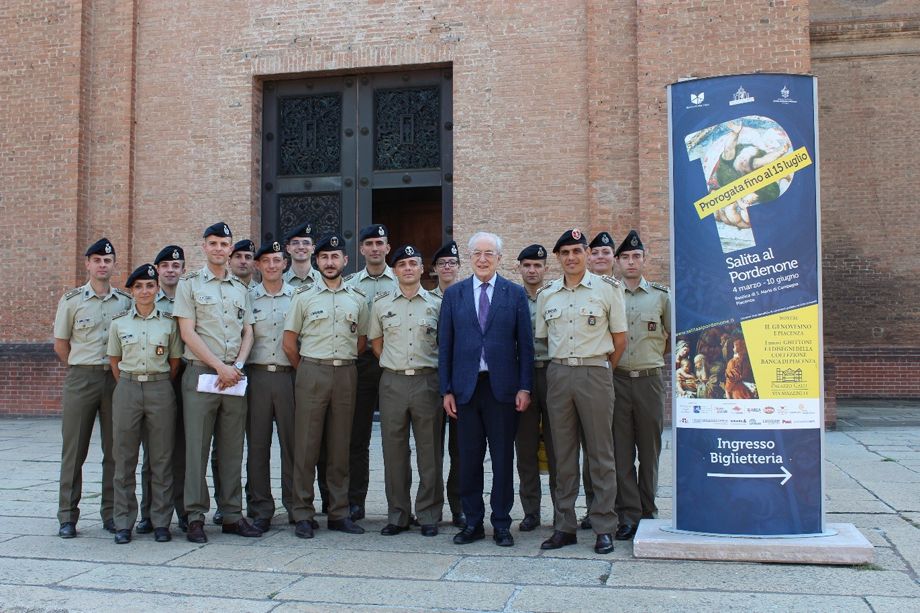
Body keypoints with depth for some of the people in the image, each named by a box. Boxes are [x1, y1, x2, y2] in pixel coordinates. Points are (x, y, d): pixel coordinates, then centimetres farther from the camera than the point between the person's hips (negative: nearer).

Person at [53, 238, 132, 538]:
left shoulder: (126, 301, 8)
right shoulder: (71, 300, 3)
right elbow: (60, 345, 9)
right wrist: (84, 370, 9)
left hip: (116, 379, 2)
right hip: (81, 379, -1)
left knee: (115, 449, 4)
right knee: (74, 450, 1)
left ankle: (112, 513, 12)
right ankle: (67, 516, 8)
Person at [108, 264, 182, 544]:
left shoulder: (168, 322, 4)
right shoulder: (119, 322, 6)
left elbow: (175, 362, 9)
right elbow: (114, 360, 14)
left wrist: (160, 385, 6)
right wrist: (128, 385, 9)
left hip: (160, 391, -1)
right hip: (127, 390, 1)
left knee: (161, 458, 2)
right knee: (124, 458, 3)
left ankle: (161, 522, 10)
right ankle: (123, 523, 12)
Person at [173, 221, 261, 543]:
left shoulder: (240, 288, 16)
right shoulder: (190, 283, 3)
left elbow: (248, 332, 14)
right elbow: (187, 332, -5)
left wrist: (238, 365, -4)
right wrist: (220, 366, -11)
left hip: (234, 377, 4)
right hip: (201, 373, -4)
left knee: (232, 448, 7)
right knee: (197, 446, -2)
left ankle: (232, 514, 13)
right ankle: (195, 517, 4)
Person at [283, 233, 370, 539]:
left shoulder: (357, 299, 10)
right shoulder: (304, 296, 4)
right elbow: (289, 342, 5)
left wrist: (343, 365, 12)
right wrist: (308, 370, 7)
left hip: (346, 374, 2)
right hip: (311, 373, -2)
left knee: (340, 447, 7)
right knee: (306, 446, -2)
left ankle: (339, 514, 14)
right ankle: (303, 515, 6)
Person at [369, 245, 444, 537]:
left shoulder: (437, 305, 7)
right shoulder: (381, 304, 10)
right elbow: (376, 343, 17)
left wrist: (437, 372, 4)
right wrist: (394, 366, 8)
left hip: (427, 381, -1)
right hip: (393, 382, 1)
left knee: (430, 450, 2)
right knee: (394, 449, 4)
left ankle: (429, 516, 12)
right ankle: (397, 515, 15)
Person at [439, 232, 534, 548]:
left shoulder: (515, 293, 5)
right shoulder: (454, 294, 8)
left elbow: (525, 343, 3)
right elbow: (445, 344, 7)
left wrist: (525, 387, -4)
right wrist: (446, 390, 1)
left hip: (503, 387, -1)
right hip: (466, 387, 1)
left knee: (503, 457, 5)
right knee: (469, 457, 6)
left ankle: (501, 524, 16)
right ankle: (472, 522, 18)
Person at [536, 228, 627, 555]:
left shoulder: (607, 288, 0)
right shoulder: (547, 295, 10)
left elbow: (620, 339, 5)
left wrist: (601, 368, 9)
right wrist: (561, 366, 13)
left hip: (594, 373, -3)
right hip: (557, 374, 4)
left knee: (600, 453, 0)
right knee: (563, 453, 7)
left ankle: (604, 528, 7)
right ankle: (565, 526, 14)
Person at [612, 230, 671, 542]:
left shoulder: (661, 295, 8)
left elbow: (674, 338, 15)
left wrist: (653, 351, 6)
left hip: (650, 379, 0)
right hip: (617, 380, 0)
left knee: (649, 449, 5)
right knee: (622, 450, 0)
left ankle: (648, 513, 16)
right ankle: (628, 516, 7)